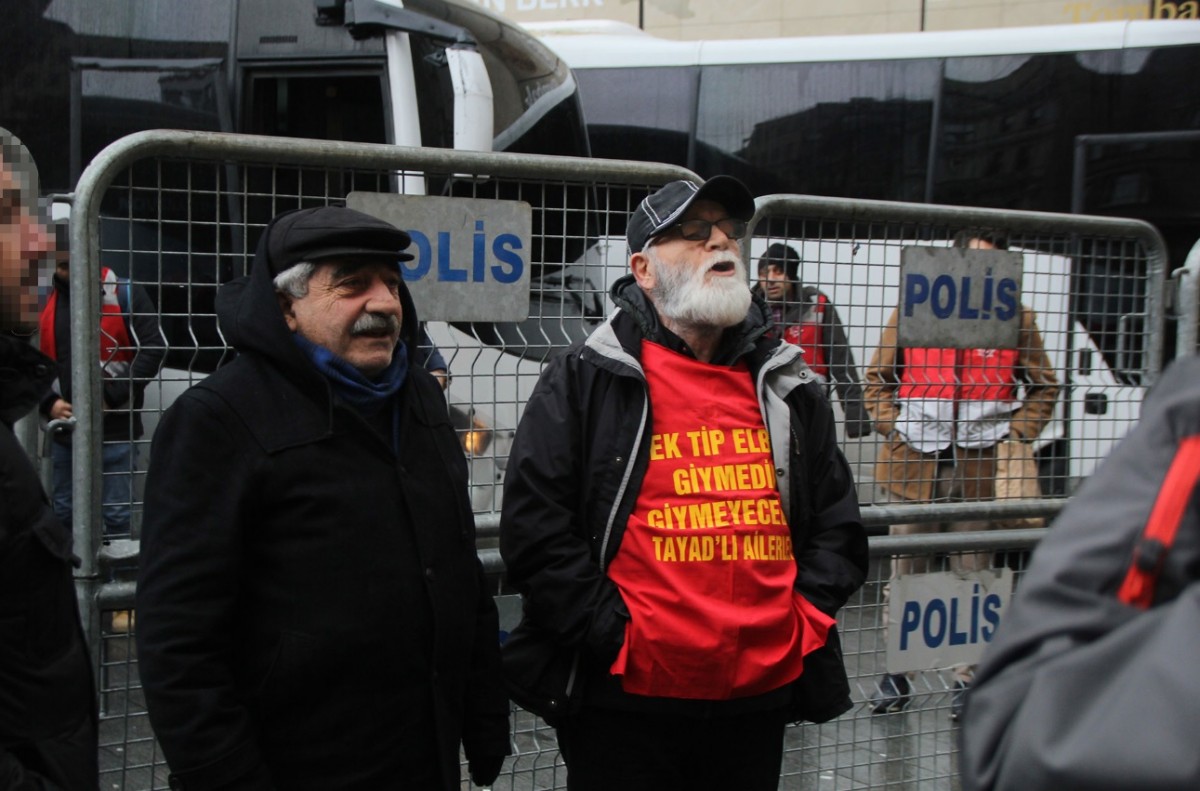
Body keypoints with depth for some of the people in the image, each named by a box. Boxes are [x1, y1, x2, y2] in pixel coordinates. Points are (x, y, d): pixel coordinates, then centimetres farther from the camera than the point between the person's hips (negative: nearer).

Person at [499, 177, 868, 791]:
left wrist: (803, 618, 2)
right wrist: (613, 632, -13)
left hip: (760, 701, 4)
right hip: (627, 701, -4)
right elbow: (533, 526, -8)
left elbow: (837, 524, 16)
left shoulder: (789, 388, 12)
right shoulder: (583, 381, -2)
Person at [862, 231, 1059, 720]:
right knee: (905, 572, 7)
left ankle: (968, 680, 14)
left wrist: (1015, 435, 2)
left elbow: (1043, 387, 15)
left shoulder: (1017, 319, 7)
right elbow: (878, 376, 13)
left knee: (974, 575, 4)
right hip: (913, 465, 0)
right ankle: (897, 674, 17)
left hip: (980, 467, 0)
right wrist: (892, 426, 0)